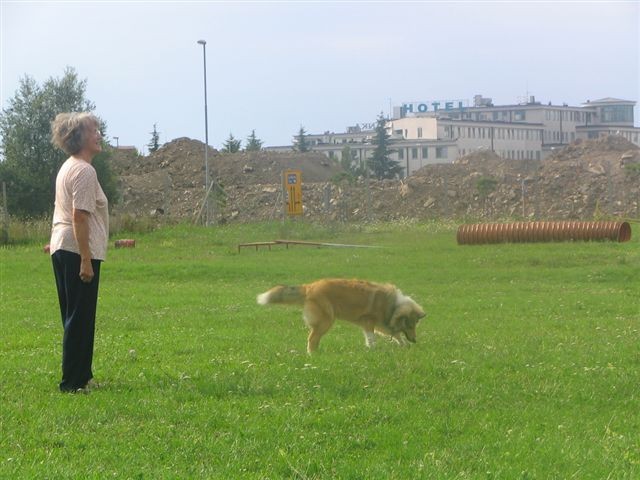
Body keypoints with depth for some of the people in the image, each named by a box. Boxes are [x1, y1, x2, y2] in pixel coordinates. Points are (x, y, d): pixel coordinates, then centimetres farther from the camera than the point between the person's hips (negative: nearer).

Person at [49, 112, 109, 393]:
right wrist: (86, 260, -21)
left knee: (75, 317, 16)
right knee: (80, 319, -5)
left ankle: (80, 377, 23)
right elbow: (80, 217, -20)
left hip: (62, 249, 10)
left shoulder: (68, 168, 16)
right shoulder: (84, 171, -14)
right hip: (78, 251, -10)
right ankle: (73, 381, -3)